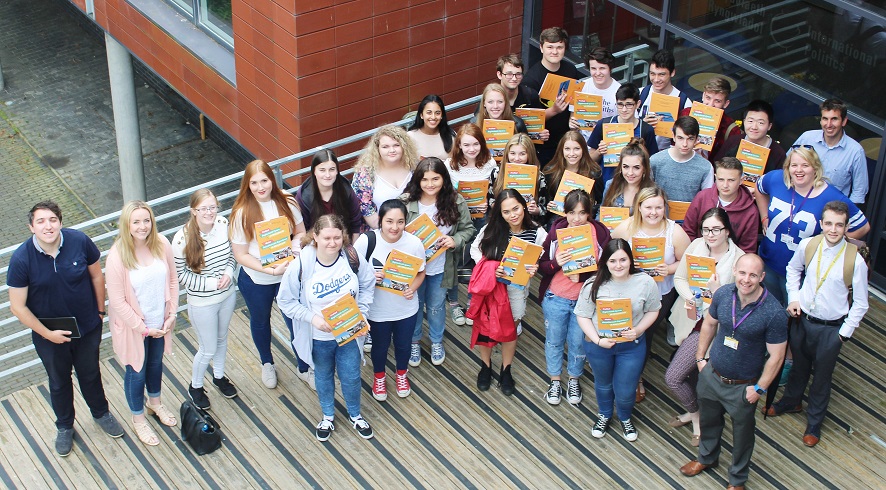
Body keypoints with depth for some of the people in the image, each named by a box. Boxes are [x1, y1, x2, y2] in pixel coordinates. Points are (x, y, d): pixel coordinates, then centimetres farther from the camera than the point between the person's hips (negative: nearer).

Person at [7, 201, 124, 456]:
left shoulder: (80, 241, -21)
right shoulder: (21, 259, -25)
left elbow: (96, 275, -4)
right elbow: (17, 306, -17)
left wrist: (100, 311, 3)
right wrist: (47, 333, -17)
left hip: (87, 327, 1)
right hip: (49, 335, -1)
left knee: (90, 374, 24)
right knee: (59, 382, 22)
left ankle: (101, 413, 52)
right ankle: (64, 427, 47)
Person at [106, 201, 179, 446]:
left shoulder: (161, 244, -14)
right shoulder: (117, 256, -27)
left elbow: (172, 280, -1)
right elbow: (118, 301, -21)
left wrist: (172, 314, -5)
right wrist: (143, 328, -17)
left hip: (160, 322, 4)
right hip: (133, 326, -4)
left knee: (156, 363, 28)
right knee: (136, 372, 16)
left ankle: (154, 402, 56)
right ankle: (138, 419, 41)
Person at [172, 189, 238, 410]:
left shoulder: (224, 224, -14)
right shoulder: (183, 239, -27)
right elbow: (180, 274, -16)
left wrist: (228, 273, -15)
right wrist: (211, 283, -23)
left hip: (228, 295, 5)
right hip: (202, 303, -5)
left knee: (222, 338, 27)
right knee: (208, 349, 11)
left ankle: (219, 376, 53)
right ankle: (195, 386, 39)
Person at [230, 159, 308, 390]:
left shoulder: (286, 203, -13)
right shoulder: (242, 213, -20)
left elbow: (300, 233, 1)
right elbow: (240, 255, -16)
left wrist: (294, 254, -19)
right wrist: (271, 270, -25)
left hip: (288, 275, 1)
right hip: (256, 280, -1)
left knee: (295, 320, 11)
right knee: (260, 321, 22)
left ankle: (304, 368, 34)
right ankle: (267, 363, 50)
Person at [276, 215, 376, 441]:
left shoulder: (353, 258, -18)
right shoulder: (301, 265, -25)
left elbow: (367, 285, 1)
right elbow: (286, 301, -15)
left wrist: (361, 312, -10)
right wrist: (313, 317, -26)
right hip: (319, 337, -1)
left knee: (351, 378, 18)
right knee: (323, 377, 24)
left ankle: (355, 415, 48)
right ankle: (328, 416, 51)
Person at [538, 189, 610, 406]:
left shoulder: (601, 234, -12)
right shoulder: (556, 230, -9)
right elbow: (542, 266, -4)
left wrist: (583, 276, -23)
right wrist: (556, 263, -26)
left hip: (585, 301, -1)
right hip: (556, 298, 1)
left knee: (578, 343, 15)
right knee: (554, 341, 16)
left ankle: (574, 380, 39)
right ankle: (554, 381, 37)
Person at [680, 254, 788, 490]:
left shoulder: (773, 313, -28)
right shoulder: (723, 294, -14)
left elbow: (776, 357, -18)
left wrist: (759, 389, -15)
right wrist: (700, 357, 8)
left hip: (743, 386, -4)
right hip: (711, 375, 4)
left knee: (742, 433, 18)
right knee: (708, 420, 28)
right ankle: (706, 457, 56)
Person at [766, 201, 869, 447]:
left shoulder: (855, 260, -22)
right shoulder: (807, 246, -13)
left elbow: (860, 304, -11)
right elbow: (793, 269, 11)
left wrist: (844, 333, -10)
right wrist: (793, 297, 0)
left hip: (831, 328, -3)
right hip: (802, 318, 3)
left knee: (822, 376, 16)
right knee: (799, 365, 26)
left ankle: (814, 422, 38)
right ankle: (791, 401, 53)